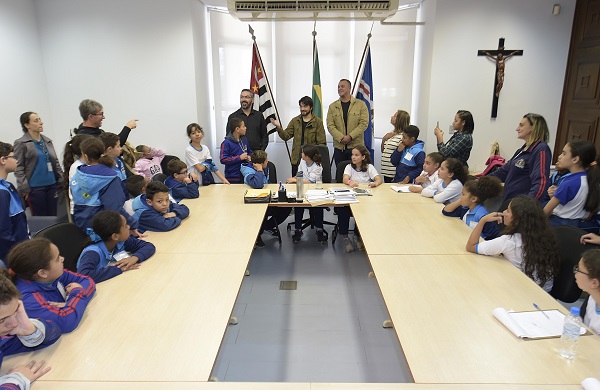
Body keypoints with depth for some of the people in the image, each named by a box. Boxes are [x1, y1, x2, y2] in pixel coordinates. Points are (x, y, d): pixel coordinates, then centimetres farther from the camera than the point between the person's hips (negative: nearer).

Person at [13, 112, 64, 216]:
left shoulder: (47, 141, 13)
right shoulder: (21, 143, -3)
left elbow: (56, 162, 18)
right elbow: (18, 168, -6)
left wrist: (61, 180, 10)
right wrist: (24, 188, -12)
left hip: (52, 185, 5)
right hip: (35, 187, -5)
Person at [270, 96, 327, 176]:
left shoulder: (318, 122, 0)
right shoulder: (295, 121, 11)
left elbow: (322, 143, -2)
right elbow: (286, 136, 5)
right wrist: (278, 127, -12)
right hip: (296, 159, 3)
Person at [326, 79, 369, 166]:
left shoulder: (361, 104, 4)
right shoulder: (332, 106, 10)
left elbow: (364, 123, -4)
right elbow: (330, 125, 1)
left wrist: (350, 136, -15)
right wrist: (341, 138, -14)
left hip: (356, 146, -2)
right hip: (339, 147, 2)